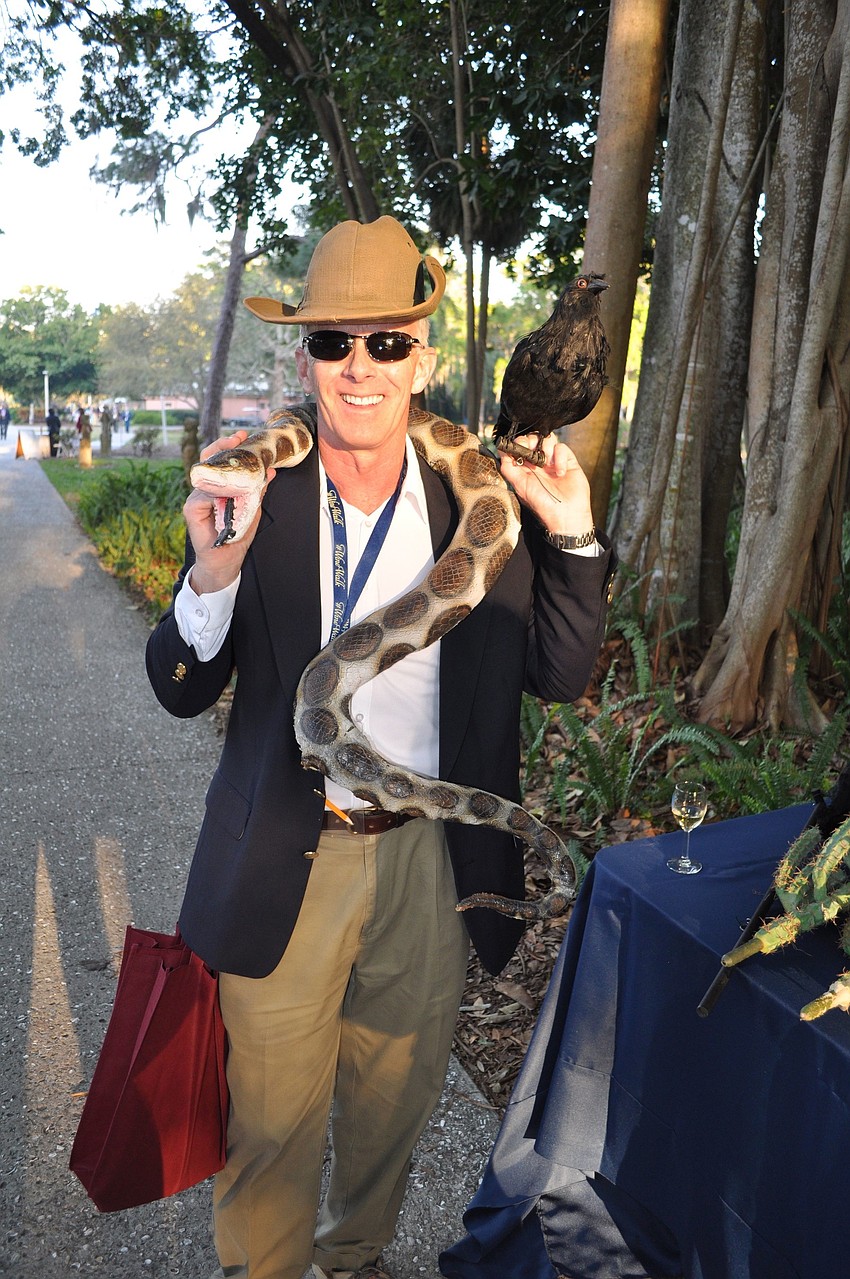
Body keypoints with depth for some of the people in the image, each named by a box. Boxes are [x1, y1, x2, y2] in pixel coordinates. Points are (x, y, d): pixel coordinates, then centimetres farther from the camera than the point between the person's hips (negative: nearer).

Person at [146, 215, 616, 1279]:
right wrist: (213, 573, -28)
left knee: (395, 1102, 24)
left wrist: (573, 536, -14)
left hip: (427, 859, 3)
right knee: (272, 1120, 15)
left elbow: (559, 676, -1)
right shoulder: (256, 497, -10)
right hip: (285, 862, -2)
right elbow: (182, 693, -8)